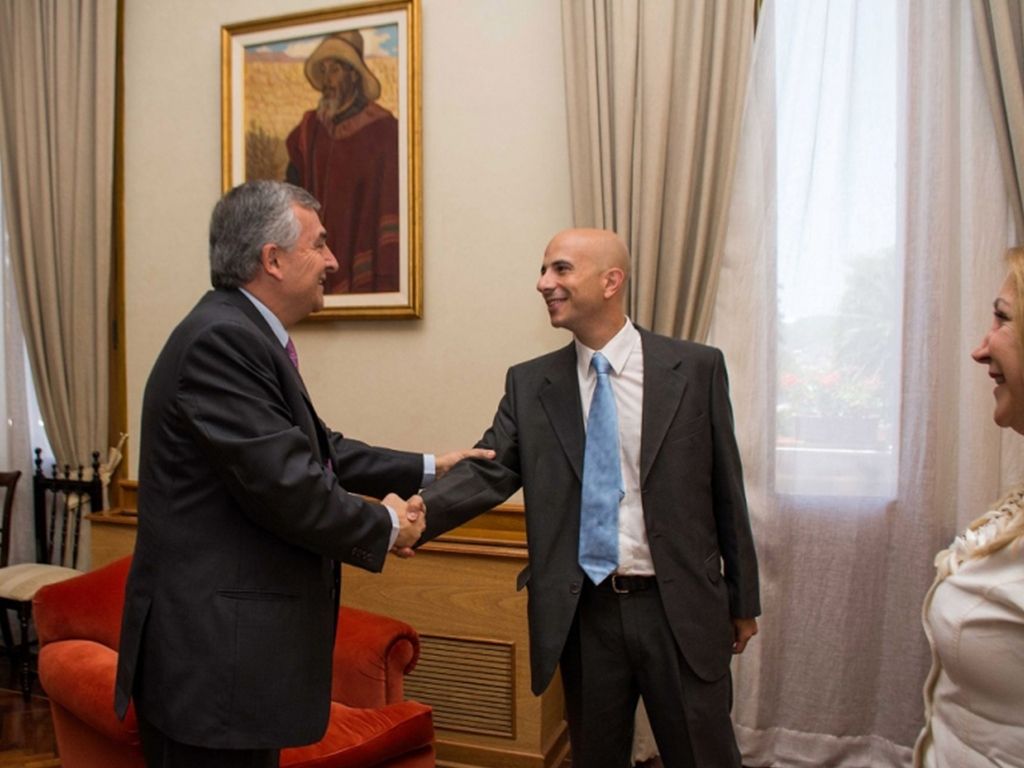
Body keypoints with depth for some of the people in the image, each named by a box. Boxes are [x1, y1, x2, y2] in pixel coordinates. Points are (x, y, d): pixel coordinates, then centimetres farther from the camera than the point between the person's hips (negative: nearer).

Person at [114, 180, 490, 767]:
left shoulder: (245, 334, 10)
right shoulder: (221, 339, -21)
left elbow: (319, 450, 16)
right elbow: (285, 485, -25)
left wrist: (427, 468, 18)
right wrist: (384, 527, -8)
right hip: (209, 650, -10)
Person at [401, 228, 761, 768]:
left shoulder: (696, 368, -4)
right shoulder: (528, 383, 2)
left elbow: (726, 491, 0)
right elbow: (489, 469, -9)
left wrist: (743, 599, 5)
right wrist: (422, 509, -28)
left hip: (679, 608, -1)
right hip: (582, 613, 2)